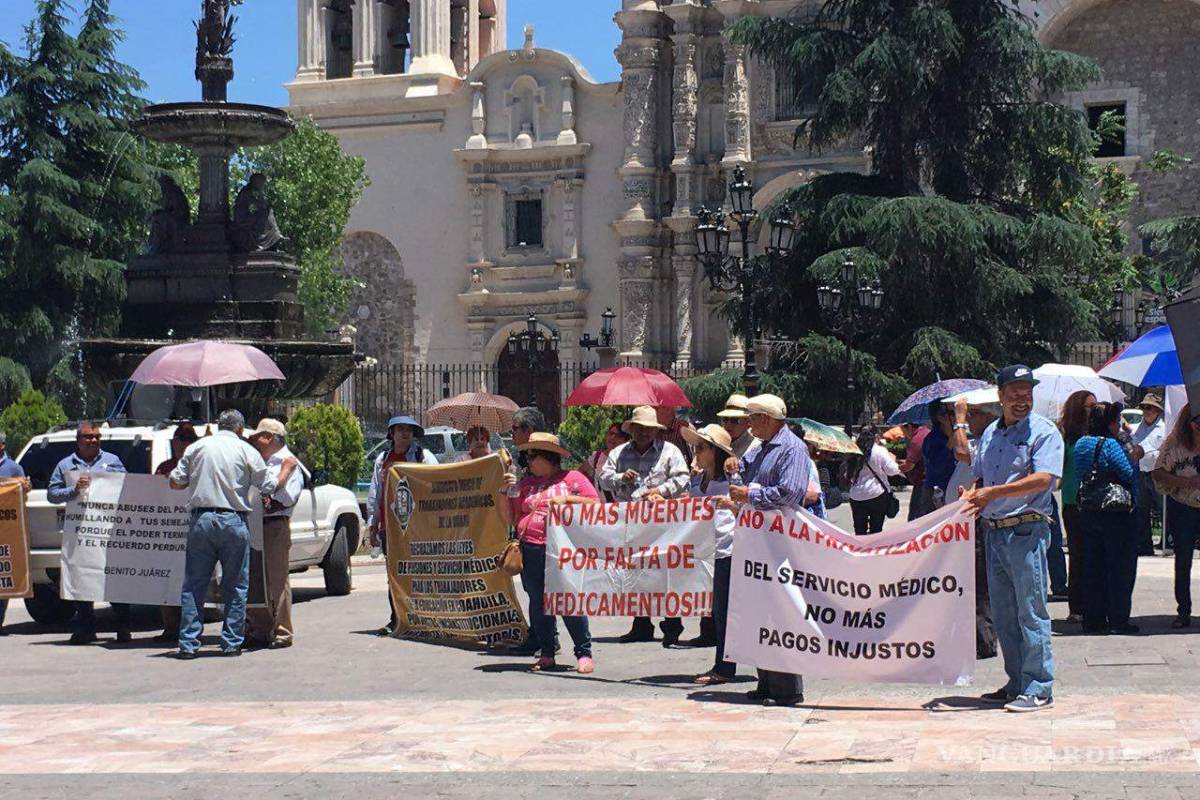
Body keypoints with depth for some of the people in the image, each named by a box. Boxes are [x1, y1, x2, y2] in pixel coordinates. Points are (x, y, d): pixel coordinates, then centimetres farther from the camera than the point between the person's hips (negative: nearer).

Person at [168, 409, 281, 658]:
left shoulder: (197, 447, 7)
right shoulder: (247, 451, 2)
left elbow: (175, 482, 6)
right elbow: (269, 488, 3)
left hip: (202, 519, 1)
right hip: (234, 521, -1)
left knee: (194, 585, 6)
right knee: (235, 586, 9)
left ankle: (188, 644, 2)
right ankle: (232, 642, 9)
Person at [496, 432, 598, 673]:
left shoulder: (572, 478, 6)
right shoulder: (526, 484, 17)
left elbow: (596, 505, 0)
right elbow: (510, 518, 16)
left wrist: (567, 499, -9)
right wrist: (503, 492, 4)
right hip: (531, 552, 5)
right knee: (538, 604, 6)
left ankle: (584, 654, -2)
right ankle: (546, 654, 15)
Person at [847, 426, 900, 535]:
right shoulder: (880, 451, -11)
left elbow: (849, 473, 3)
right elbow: (892, 470, -5)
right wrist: (892, 459, 12)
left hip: (856, 496, 3)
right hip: (877, 494, -3)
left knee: (859, 530, 10)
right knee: (876, 529, 6)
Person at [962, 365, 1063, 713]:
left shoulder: (1044, 432, -6)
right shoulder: (990, 434, 17)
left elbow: (1043, 479, -18)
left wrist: (992, 493, -19)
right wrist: (972, 495, 0)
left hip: (1027, 530, -7)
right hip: (994, 531, 7)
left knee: (1031, 612, -5)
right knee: (1003, 615, 11)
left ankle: (1039, 689, 0)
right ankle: (1016, 684, 20)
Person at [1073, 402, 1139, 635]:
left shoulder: (1080, 444, 6)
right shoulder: (1110, 445, -16)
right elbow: (1129, 474, -17)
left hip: (1087, 513, 7)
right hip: (1114, 513, -7)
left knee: (1093, 567, 12)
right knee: (1120, 567, 3)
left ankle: (1093, 620, 15)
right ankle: (1118, 620, 4)